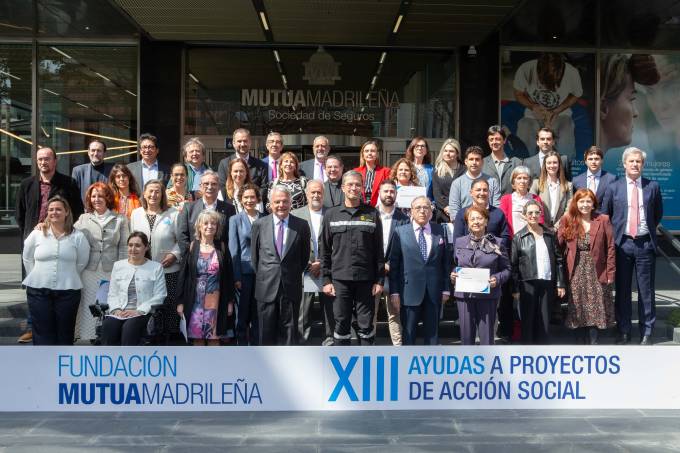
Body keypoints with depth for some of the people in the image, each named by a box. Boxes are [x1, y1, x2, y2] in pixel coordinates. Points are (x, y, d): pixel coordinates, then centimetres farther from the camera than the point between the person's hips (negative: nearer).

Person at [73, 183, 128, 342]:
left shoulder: (120, 219, 6)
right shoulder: (83, 219, 12)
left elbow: (124, 246, 3)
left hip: (111, 272, -1)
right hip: (90, 271, 1)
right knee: (90, 305, 2)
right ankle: (92, 336, 11)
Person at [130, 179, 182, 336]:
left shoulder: (173, 214, -1)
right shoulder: (136, 214, 10)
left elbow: (181, 239, 1)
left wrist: (174, 254, -12)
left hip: (168, 270, -3)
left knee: (169, 308, -1)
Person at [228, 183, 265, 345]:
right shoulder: (235, 220, 1)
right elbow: (233, 250, -2)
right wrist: (236, 276, -8)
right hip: (243, 271, -2)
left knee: (257, 313, 8)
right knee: (242, 313, 4)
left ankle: (256, 345, 17)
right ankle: (242, 345, 13)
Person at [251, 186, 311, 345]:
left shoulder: (301, 226, 1)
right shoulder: (259, 225, 2)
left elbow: (304, 256, 9)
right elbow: (254, 256, 9)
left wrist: (294, 275, 9)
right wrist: (262, 276, 9)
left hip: (291, 287, 0)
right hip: (266, 287, 0)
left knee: (289, 329, 7)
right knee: (267, 330, 7)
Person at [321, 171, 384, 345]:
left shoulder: (372, 214, 5)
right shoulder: (331, 215, 6)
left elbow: (378, 250, 4)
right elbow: (325, 250, 6)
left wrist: (379, 279, -1)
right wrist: (326, 280, 0)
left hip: (366, 279, 0)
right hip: (340, 279, 0)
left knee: (366, 324, 4)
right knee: (341, 324, 5)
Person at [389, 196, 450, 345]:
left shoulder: (440, 231, 5)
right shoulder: (400, 232, 0)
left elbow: (445, 261, 7)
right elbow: (393, 264, -1)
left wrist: (446, 289, 3)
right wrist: (394, 292, -6)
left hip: (434, 292, 2)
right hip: (409, 292, -2)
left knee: (432, 332, 10)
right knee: (408, 333, 6)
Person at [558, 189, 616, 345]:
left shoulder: (603, 220, -1)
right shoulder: (567, 221, 2)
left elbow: (610, 248, -1)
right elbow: (559, 246, 0)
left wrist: (610, 273, -6)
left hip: (596, 273, -1)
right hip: (575, 274, 1)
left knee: (595, 311, 2)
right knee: (577, 311, 6)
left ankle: (593, 342, 12)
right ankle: (581, 343, 16)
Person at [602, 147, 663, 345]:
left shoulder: (653, 186, 4)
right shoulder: (613, 188, 3)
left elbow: (658, 213, 16)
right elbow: (604, 215, 10)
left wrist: (649, 229, 11)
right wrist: (614, 235, 6)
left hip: (645, 244, 0)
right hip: (622, 243, 0)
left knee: (646, 290, 4)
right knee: (622, 290, 7)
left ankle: (646, 333, 14)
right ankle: (624, 331, 18)